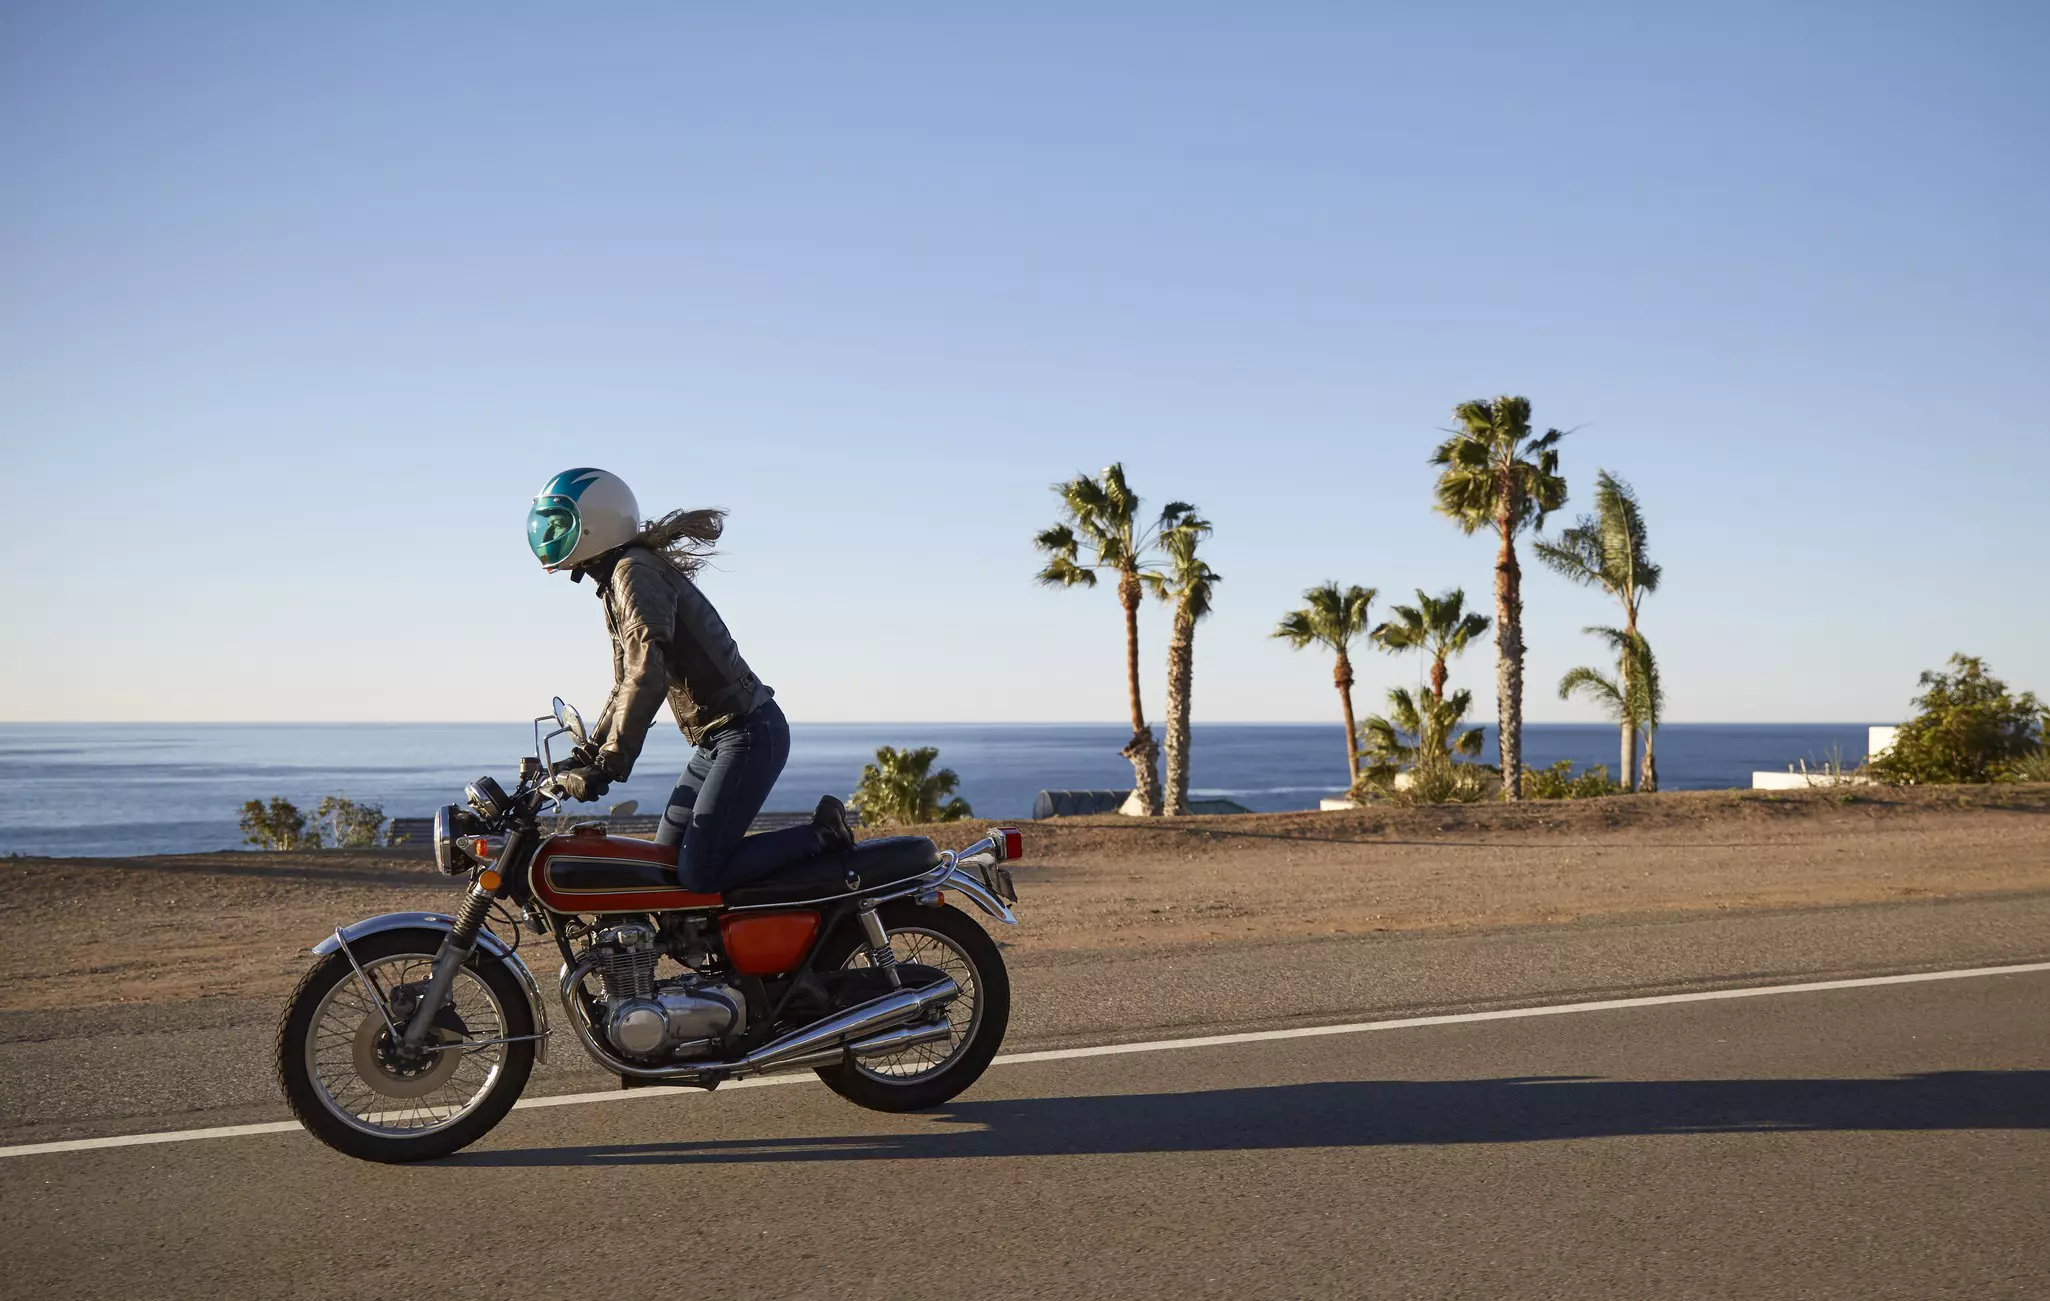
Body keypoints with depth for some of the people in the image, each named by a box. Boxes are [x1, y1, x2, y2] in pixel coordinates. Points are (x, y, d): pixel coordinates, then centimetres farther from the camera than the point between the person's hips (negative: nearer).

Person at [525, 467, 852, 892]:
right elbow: (625, 684, 27)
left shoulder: (635, 572, -15)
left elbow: (646, 678, -27)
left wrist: (607, 765, -26)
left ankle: (824, 836, -3)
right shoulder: (616, 585, 17)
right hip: (715, 740, 10)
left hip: (747, 733, -10)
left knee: (699, 875, -17)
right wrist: (584, 754, 22)